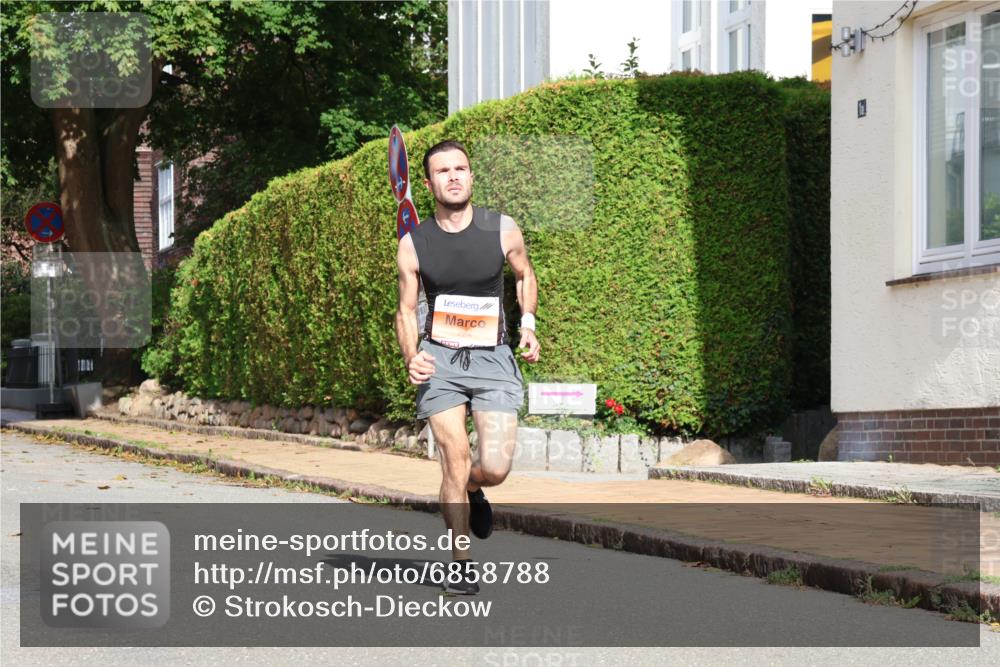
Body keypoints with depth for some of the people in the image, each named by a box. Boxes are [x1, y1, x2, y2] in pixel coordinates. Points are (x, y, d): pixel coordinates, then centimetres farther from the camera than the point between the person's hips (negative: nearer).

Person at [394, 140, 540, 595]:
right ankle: (461, 563, 10)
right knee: (454, 459, -7)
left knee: (494, 467, -11)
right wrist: (411, 357, -8)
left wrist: (528, 325, 7)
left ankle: (472, 491, 28)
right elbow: (406, 309, 9)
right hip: (439, 359, 0)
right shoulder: (413, 244, 0)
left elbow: (525, 276, 20)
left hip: (493, 357, 0)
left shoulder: (503, 230, 0)